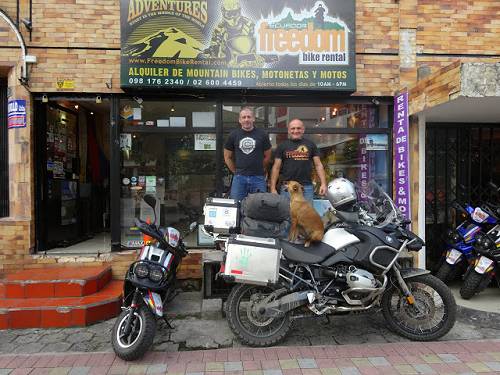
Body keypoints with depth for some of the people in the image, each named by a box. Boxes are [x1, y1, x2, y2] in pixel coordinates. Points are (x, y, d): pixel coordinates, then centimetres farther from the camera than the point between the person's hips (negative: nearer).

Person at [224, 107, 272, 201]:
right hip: (239, 178, 1)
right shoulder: (233, 135, 5)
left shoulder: (262, 134, 2)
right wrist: (236, 171, 9)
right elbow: (227, 157, 11)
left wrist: (259, 169, 10)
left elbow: (267, 156, 9)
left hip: (258, 178, -1)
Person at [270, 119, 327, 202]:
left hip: (307, 187, 1)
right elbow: (276, 168, 5)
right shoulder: (282, 146, 7)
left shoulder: (310, 145, 9)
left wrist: (323, 183, -3)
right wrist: (273, 188, -2)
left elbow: (318, 165, 8)